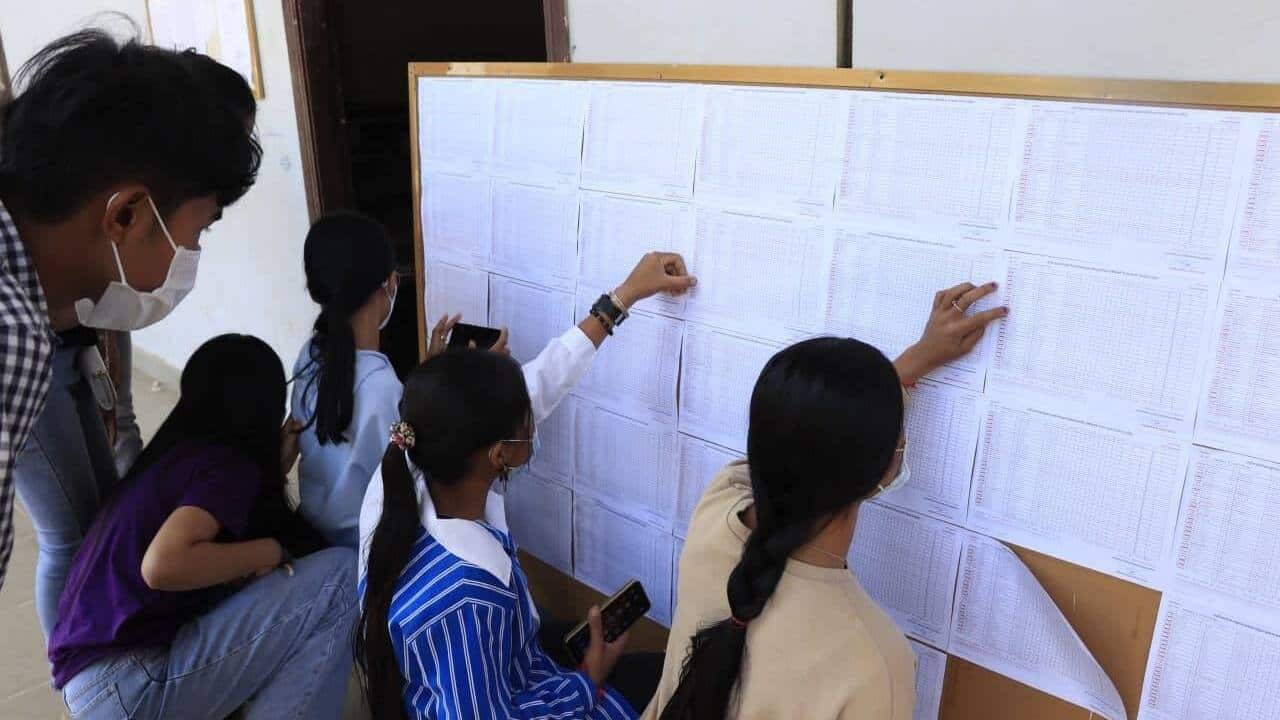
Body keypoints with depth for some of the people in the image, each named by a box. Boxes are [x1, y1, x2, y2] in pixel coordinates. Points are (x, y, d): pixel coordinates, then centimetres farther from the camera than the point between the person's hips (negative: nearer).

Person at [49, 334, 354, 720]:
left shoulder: (179, 450, 14)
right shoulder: (226, 464, -12)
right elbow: (163, 565, -27)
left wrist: (274, 469, 16)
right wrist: (272, 551, -14)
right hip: (124, 686, -9)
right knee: (339, 575, -14)